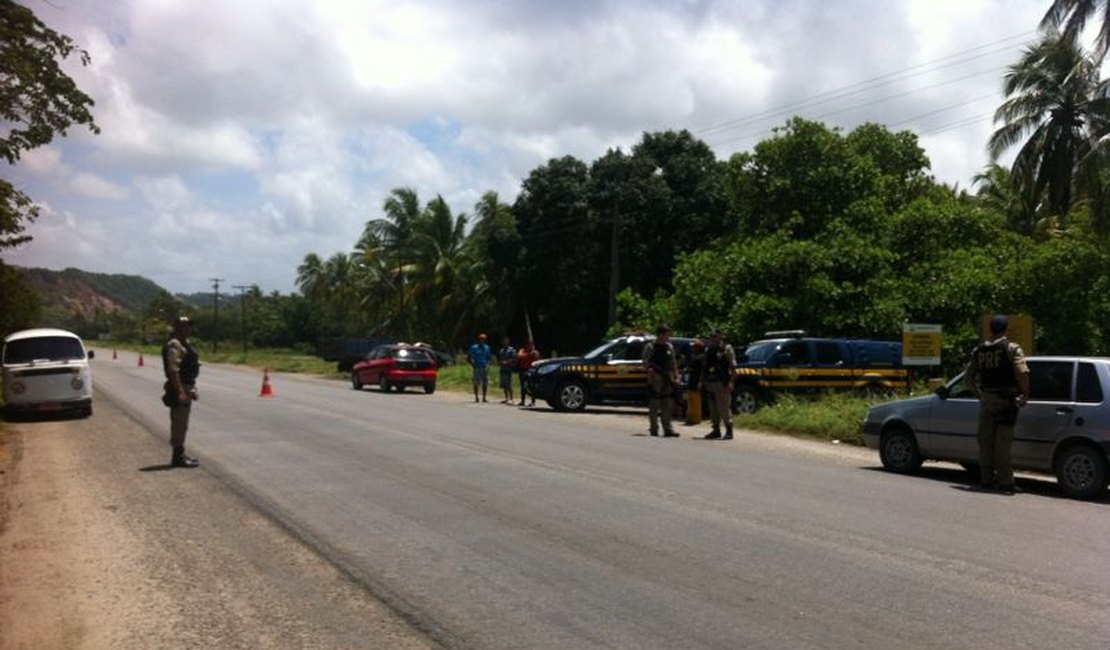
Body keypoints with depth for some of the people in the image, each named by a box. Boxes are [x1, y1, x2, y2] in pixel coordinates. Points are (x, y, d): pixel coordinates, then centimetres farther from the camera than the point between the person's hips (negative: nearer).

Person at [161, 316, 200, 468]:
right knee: (179, 423, -6)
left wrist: (192, 389, 23)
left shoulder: (184, 344, 17)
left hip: (187, 388, 10)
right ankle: (178, 456, -2)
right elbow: (173, 370, -23)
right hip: (180, 388, -10)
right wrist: (180, 392, -28)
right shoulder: (174, 345, -15)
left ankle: (180, 454, 22)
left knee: (182, 423, 15)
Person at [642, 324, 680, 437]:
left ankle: (668, 429, 11)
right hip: (655, 380, -5)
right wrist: (650, 370, -23)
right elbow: (646, 363, -6)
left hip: (668, 381, 5)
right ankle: (654, 429, 6)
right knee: (654, 406, 0)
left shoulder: (670, 346, 15)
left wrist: (676, 377, 11)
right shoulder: (650, 347, -2)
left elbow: (674, 363, 18)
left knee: (668, 407, 6)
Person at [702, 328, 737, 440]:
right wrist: (703, 380, 13)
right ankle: (716, 430, 18)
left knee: (724, 408, -7)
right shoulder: (709, 349, 16)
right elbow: (705, 366, 20)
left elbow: (732, 366, -9)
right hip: (710, 382, 7)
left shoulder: (727, 348, -4)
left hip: (722, 382, -7)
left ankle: (729, 431, -2)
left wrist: (730, 382, -16)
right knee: (713, 408, 10)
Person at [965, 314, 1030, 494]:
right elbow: (1022, 373, -19)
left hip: (986, 399, 4)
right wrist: (1025, 394, -7)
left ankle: (986, 479, 14)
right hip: (1006, 400, -4)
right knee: (1003, 442, -4)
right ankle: (1004, 481, -3)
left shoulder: (979, 350, 8)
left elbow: (969, 376, 10)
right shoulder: (1011, 348, -6)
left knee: (985, 440, 9)